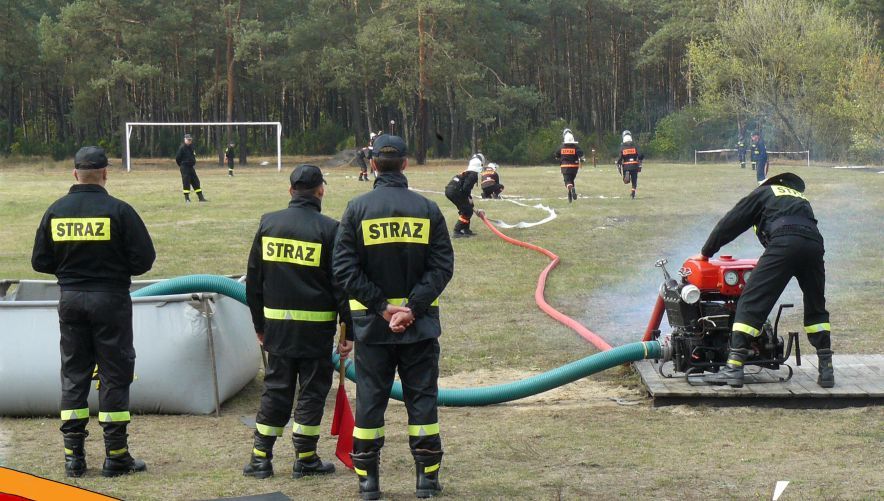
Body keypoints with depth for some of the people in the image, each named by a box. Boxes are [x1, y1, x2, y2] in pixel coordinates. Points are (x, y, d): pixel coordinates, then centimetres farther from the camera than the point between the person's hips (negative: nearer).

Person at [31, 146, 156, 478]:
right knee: (114, 375, 4)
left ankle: (73, 456, 12)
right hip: (111, 300, -4)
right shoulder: (118, 210, -11)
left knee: (73, 374, 11)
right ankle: (116, 456, 7)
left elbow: (40, 261, 4)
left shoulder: (56, 211, 0)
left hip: (70, 299, 4)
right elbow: (144, 258, -11)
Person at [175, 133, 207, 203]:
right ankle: (187, 199, 3)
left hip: (191, 167, 8)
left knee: (196, 181, 8)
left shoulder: (191, 147, 10)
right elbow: (177, 158, -12)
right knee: (186, 182, -5)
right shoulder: (182, 147, -14)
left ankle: (201, 197, 13)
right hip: (184, 167, -8)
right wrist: (181, 165, 0)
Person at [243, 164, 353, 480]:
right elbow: (341, 284, -9)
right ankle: (305, 459, 11)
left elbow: (253, 279, 10)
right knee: (312, 389, 6)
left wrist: (259, 324, 19)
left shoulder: (268, 224, 5)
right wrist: (349, 331, -3)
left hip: (276, 323, 4)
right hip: (316, 326, -4)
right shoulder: (329, 229, -9)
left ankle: (260, 457, 12)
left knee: (276, 387, 12)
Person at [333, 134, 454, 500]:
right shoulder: (428, 209, -1)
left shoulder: (357, 208, -3)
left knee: (370, 400, 8)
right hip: (421, 323, 1)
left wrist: (381, 307, -8)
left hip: (371, 323, 0)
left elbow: (345, 269, -8)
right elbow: (442, 266, -7)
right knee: (422, 398, 9)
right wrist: (413, 307, -11)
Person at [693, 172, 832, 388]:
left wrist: (706, 252, 33)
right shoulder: (802, 198, 40)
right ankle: (826, 370, 18)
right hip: (814, 245, 5)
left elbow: (730, 223, 25)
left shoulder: (763, 192, 27)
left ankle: (734, 368, -14)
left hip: (784, 243, -5)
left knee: (751, 303, -5)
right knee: (816, 308, 22)